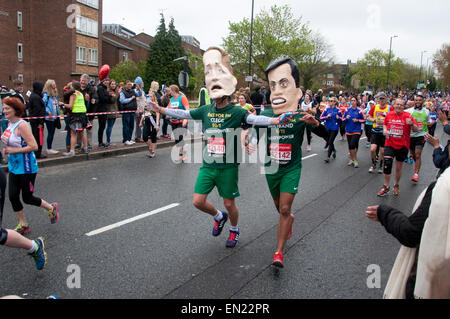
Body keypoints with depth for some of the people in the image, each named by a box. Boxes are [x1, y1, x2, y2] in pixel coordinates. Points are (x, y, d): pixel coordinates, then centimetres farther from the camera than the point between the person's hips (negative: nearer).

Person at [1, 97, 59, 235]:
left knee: (27, 198, 3)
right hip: (14, 167, 8)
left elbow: (34, 146, -25)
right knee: (13, 197, 7)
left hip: (27, 168, -8)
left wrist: (13, 150, -21)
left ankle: (51, 208, 28)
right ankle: (23, 225, 22)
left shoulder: (21, 125, -20)